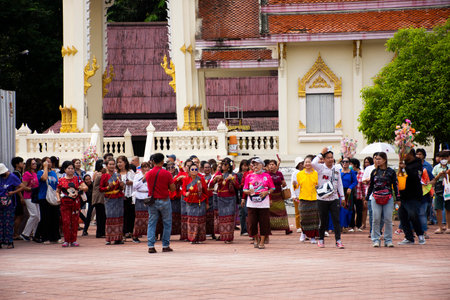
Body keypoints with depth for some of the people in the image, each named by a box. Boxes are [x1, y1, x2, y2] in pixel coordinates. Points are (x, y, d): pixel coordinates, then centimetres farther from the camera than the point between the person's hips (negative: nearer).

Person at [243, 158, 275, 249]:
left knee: (264, 223, -1)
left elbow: (272, 188, 8)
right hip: (252, 204, 1)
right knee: (252, 222, 0)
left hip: (264, 203, -1)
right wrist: (248, 191, -15)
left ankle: (262, 242, 8)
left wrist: (267, 192, -11)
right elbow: (244, 190, 7)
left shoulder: (267, 176, 5)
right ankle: (256, 239, 23)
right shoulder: (249, 176, 7)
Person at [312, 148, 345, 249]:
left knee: (336, 220, -4)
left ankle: (338, 240, -4)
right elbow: (313, 163, -25)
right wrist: (321, 154, -16)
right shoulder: (321, 168, -3)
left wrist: (342, 197, 11)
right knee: (323, 221, 4)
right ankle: (321, 239, 19)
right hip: (322, 198, -3)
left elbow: (339, 184, 16)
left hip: (334, 198, 3)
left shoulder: (336, 170, 11)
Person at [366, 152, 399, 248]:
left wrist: (398, 198, 0)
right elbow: (370, 185, 16)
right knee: (376, 219, -4)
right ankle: (376, 240, 2)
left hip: (388, 199, -2)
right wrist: (366, 198, 15)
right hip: (375, 198, 2)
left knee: (388, 220, -2)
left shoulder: (391, 172, 4)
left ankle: (388, 240, 7)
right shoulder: (374, 172, 10)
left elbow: (395, 185, 5)